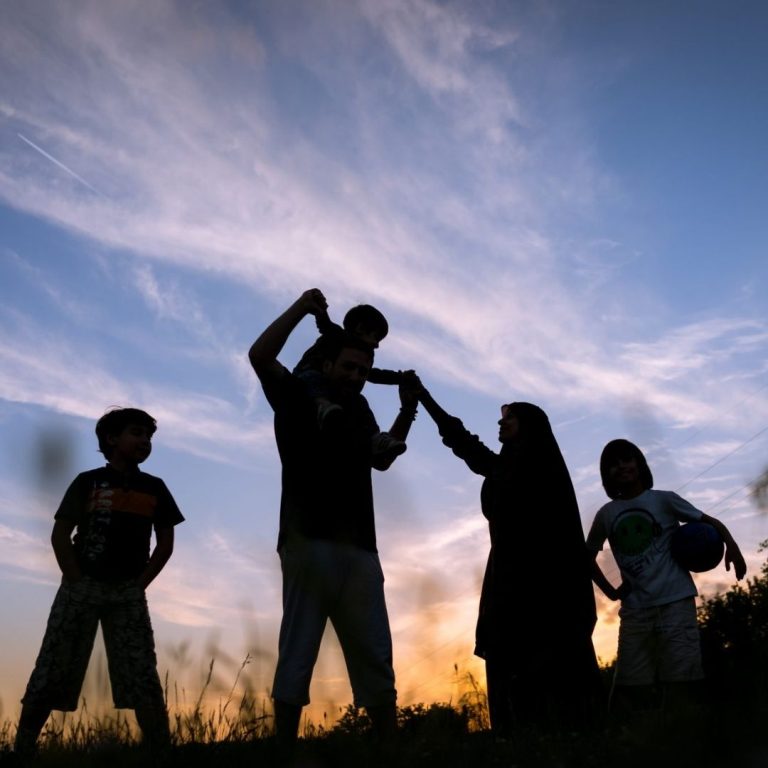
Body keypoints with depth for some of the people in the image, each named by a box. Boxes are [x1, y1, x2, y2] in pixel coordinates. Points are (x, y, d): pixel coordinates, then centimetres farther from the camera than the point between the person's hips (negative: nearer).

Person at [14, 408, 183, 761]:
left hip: (128, 592, 2)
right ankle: (22, 747, 12)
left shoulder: (154, 488, 7)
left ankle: (161, 750, -2)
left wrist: (141, 584, 1)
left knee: (143, 678, -5)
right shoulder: (88, 482, 0)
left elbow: (165, 543, 10)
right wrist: (77, 581, -7)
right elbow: (60, 535, -1)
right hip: (82, 586, -1)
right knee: (50, 674, 1)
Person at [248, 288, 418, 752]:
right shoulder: (298, 398, 4)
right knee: (297, 653, -5)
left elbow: (381, 457, 34)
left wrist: (407, 412, 21)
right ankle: (286, 751, 0)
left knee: (375, 658, 6)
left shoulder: (356, 410, 20)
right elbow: (260, 357, -12)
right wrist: (300, 309, -7)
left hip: (359, 548, 6)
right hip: (309, 542, -6)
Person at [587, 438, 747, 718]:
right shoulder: (605, 515, 10)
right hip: (634, 609, 3)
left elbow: (708, 521, 5)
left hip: (674, 601, -3)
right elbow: (588, 556, 21)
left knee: (681, 683, -6)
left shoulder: (663, 499, 5)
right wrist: (610, 591, 9)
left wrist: (731, 544, -15)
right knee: (630, 689, 3)